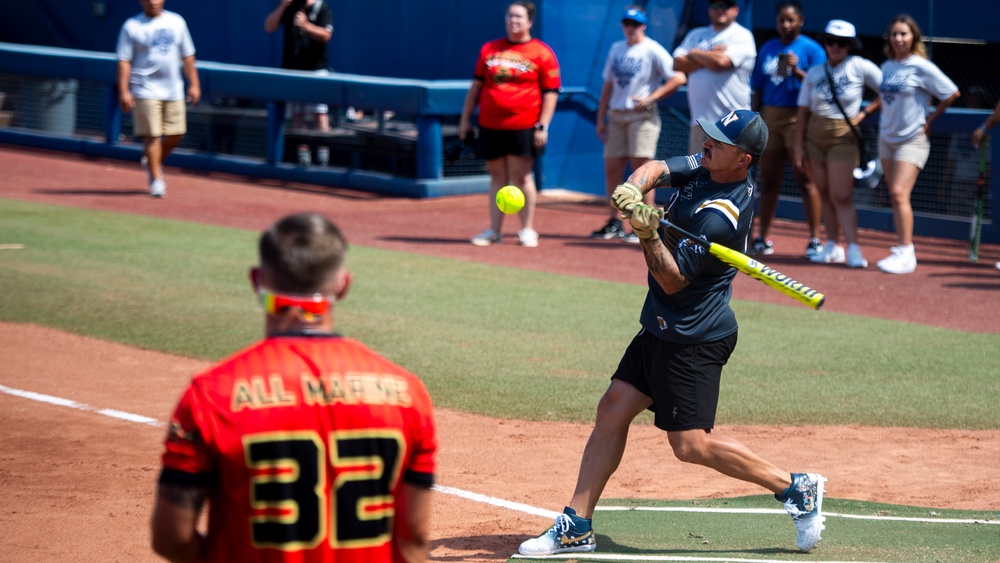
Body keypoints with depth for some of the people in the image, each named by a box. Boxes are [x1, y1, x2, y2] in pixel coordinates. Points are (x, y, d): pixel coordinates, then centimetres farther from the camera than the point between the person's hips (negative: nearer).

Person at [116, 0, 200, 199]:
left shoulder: (176, 22, 9)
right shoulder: (131, 26, -2)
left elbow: (187, 56, 12)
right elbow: (124, 61, -5)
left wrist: (194, 84, 7)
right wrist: (124, 91, -13)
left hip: (174, 91, 4)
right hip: (146, 91, -4)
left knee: (176, 134, 4)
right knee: (152, 135, -8)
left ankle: (152, 162, 29)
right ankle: (155, 179, 1)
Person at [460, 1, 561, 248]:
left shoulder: (542, 53, 0)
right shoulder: (489, 49, 13)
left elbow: (551, 93, -2)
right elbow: (476, 86, 17)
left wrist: (542, 126, -9)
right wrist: (465, 118, 12)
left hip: (523, 127, -4)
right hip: (490, 126, 4)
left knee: (521, 177, -5)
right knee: (497, 178, 8)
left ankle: (527, 229, 4)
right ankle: (495, 230, 12)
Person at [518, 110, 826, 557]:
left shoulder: (719, 216, -24)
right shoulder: (707, 167, 2)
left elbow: (673, 280, -22)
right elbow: (657, 168, -5)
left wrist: (649, 235, -35)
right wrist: (632, 188, -25)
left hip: (694, 338, -10)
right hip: (662, 327, 10)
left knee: (690, 444, -8)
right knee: (612, 410, 7)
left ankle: (795, 488, 4)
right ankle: (577, 526, 11)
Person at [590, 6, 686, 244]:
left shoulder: (652, 50, -6)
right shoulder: (616, 49, 14)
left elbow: (679, 78, -13)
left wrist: (650, 98, -15)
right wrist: (601, 118, 13)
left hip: (642, 115, -6)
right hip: (616, 116, 7)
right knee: (611, 169, 6)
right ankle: (614, 223, 17)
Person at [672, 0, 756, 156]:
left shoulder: (742, 36, 0)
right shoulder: (696, 35, 18)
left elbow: (720, 62, -16)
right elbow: (677, 64, 5)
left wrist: (695, 54, 2)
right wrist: (709, 57, -6)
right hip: (700, 119, 6)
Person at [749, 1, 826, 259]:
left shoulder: (811, 49, -1)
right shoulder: (767, 49, 15)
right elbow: (758, 89, 17)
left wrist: (798, 71, -20)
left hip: (798, 118, -5)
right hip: (769, 117, 5)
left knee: (806, 180, -7)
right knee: (768, 181, 9)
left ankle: (815, 239, -4)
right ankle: (762, 238, 14)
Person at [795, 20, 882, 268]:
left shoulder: (859, 67, -4)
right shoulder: (814, 74, 6)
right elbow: (803, 111, 7)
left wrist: (865, 112, -6)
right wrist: (799, 146, 2)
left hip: (844, 137, -4)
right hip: (814, 136, 4)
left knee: (841, 196, -13)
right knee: (825, 194, 6)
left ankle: (853, 249, -15)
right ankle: (832, 246, 12)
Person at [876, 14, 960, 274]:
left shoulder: (922, 67, -12)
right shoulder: (887, 67, 7)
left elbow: (952, 93, -8)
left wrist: (930, 119, -4)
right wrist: (885, 122, 10)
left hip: (913, 138, -7)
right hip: (887, 136, 7)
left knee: (899, 193, -16)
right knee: (895, 196, 9)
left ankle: (906, 254, -15)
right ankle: (902, 249, 17)